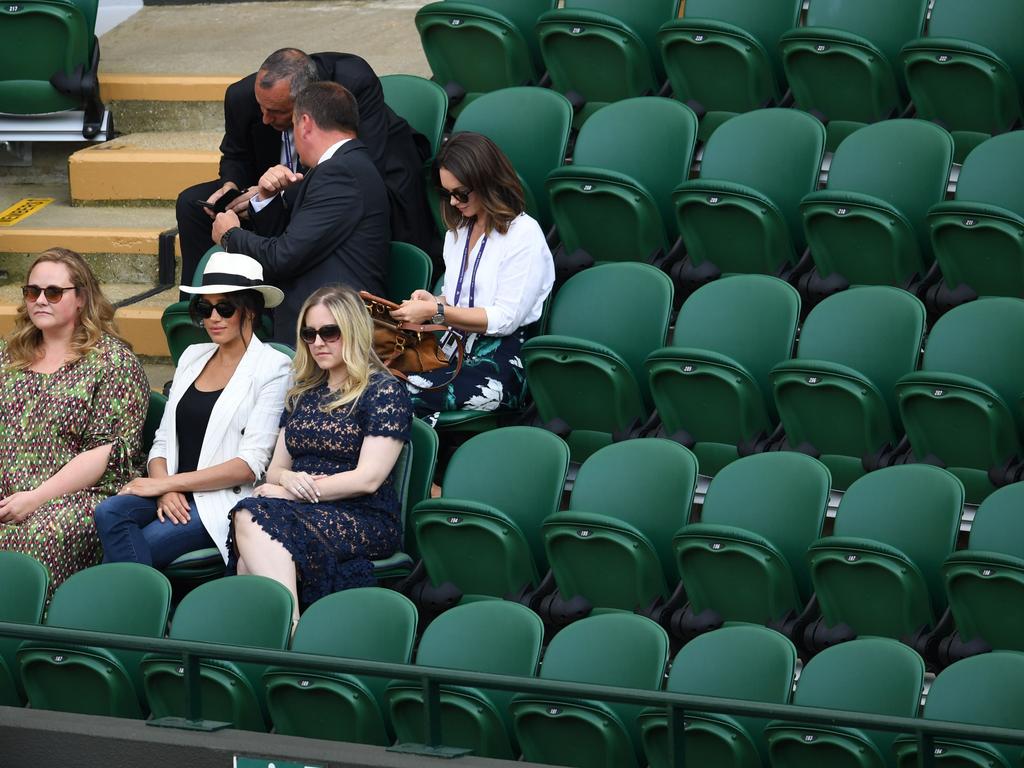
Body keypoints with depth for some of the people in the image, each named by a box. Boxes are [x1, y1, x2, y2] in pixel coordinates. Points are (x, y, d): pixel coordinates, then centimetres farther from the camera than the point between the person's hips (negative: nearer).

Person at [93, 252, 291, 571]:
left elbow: (250, 464, -9)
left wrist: (165, 483, -11)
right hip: (174, 495, 6)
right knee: (110, 513, -28)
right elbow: (163, 440, 16)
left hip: (224, 500, -6)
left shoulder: (274, 368, -1)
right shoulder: (193, 357, 19)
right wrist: (165, 488, -8)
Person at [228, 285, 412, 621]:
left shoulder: (386, 391, 2)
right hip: (303, 511, 5)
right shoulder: (303, 394, 24)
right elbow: (275, 468, 23)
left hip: (366, 520, -5)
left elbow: (368, 478, -9)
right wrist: (288, 479, -4)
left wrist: (284, 492, -10)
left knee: (252, 518, -34)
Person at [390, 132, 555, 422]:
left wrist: (436, 311, -12)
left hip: (500, 362, -7)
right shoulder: (458, 232, 23)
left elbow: (505, 319, -10)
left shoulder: (523, 234, -3)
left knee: (407, 392, -32)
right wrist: (434, 301, 5)